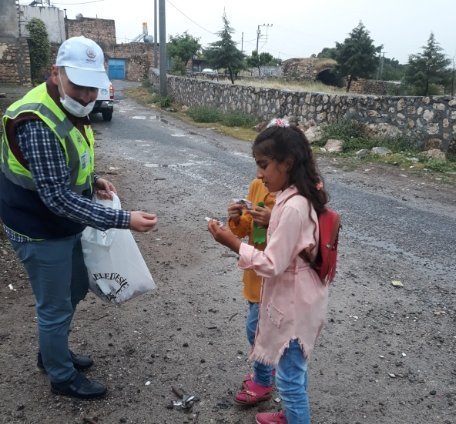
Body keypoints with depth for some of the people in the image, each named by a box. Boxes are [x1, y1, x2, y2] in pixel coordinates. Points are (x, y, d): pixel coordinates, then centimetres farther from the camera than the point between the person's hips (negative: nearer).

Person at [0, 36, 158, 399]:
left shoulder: (70, 106, 1)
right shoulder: (38, 123, -31)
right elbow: (57, 197, -33)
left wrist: (93, 179, -1)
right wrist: (122, 220, -36)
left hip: (66, 226, 9)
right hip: (41, 232, -9)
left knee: (75, 289, 24)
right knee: (56, 307, 9)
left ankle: (52, 353, 47)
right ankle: (63, 378, 33)